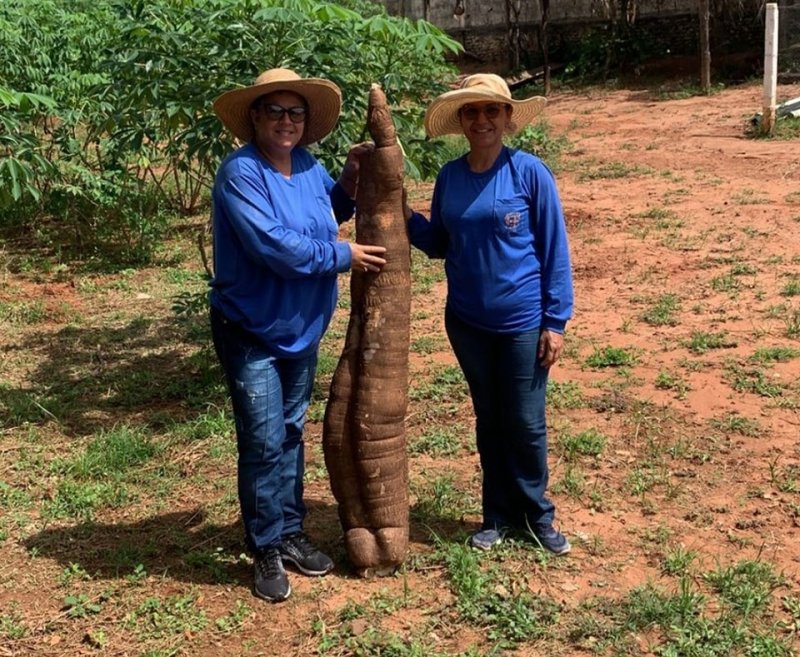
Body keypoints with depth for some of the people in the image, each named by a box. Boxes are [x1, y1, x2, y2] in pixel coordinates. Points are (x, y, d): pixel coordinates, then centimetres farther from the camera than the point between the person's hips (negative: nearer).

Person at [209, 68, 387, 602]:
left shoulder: (309, 166, 2)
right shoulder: (240, 173, -19)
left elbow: (327, 214, 21)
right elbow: (273, 245, -28)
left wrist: (348, 184, 0)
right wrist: (342, 256, -19)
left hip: (302, 331, 7)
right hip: (250, 333, -7)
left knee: (291, 435, 16)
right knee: (263, 443, -3)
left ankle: (290, 533, 30)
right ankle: (267, 551, 12)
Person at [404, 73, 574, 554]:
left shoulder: (530, 172, -11)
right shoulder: (450, 178, 1)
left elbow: (555, 250, -9)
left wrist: (556, 321, -11)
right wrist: (406, 217, -7)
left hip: (523, 322, -4)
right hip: (467, 322, 4)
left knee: (526, 423, 6)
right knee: (488, 420, 15)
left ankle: (536, 514, 25)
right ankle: (498, 514, 29)